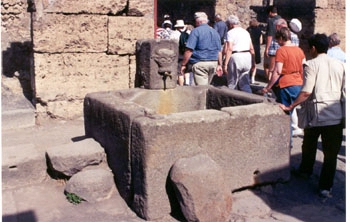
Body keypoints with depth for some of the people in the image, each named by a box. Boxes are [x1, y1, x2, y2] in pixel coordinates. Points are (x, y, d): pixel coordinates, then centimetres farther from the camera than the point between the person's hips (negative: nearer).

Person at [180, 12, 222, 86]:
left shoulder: (196, 31, -7)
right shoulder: (215, 32, 13)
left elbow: (189, 50, -14)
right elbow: (219, 51, 14)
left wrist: (183, 64, -8)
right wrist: (219, 65, 21)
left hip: (200, 63, -7)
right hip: (213, 63, 7)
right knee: (207, 86, 18)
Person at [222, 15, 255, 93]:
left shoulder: (231, 32, -5)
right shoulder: (246, 32, 16)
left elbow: (229, 49, -15)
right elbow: (252, 48, 14)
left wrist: (225, 64, -16)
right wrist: (253, 62, 20)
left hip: (236, 57, -6)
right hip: (247, 57, 7)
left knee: (232, 85, 4)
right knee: (245, 83, 11)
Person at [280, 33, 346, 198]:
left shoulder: (312, 64, -7)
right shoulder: (339, 65, 5)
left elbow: (306, 92, -16)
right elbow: (344, 92, 5)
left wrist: (290, 107, -8)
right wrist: (344, 115, 12)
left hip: (316, 114, -2)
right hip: (335, 115, 2)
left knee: (309, 145, 21)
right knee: (331, 152, 6)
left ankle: (305, 170, 42)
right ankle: (326, 187, 8)